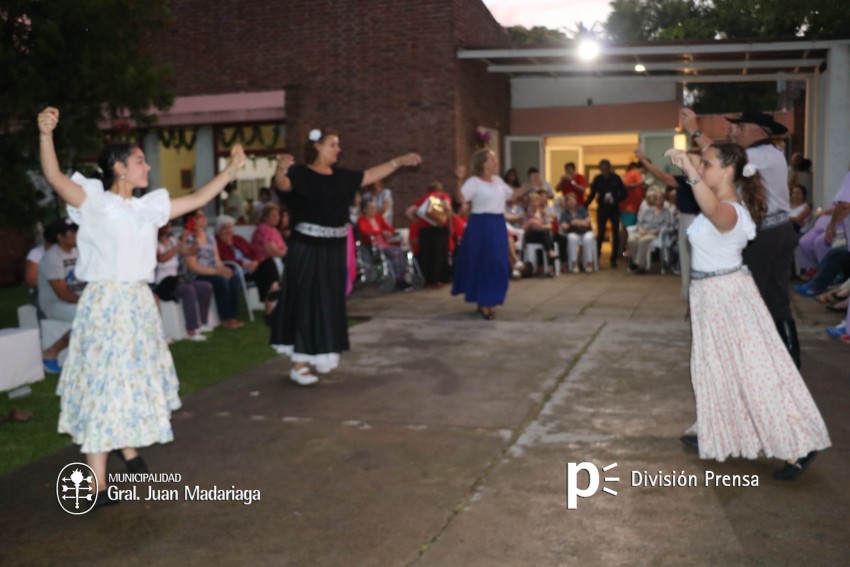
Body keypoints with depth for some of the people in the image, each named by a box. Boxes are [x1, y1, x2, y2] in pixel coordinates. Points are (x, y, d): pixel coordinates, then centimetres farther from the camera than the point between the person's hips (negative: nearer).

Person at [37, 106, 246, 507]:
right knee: (103, 385, -6)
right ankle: (97, 486, 0)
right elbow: (54, 177, -25)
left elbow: (197, 200, 19)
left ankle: (130, 451, 42)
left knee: (135, 379, 20)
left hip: (139, 302, 7)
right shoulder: (94, 202, -8)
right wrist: (46, 135, -40)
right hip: (105, 302, -7)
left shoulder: (147, 207, 11)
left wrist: (231, 169, 21)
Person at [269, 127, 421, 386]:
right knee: (306, 303, -4)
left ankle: (320, 355, 29)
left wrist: (398, 161, 21)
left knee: (330, 303, 13)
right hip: (307, 249, -7)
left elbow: (370, 175, 21)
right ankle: (299, 365, 2)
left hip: (334, 248, 7)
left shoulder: (340, 176, 11)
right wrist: (280, 170, -50)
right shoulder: (300, 173, -9)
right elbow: (282, 184, -29)